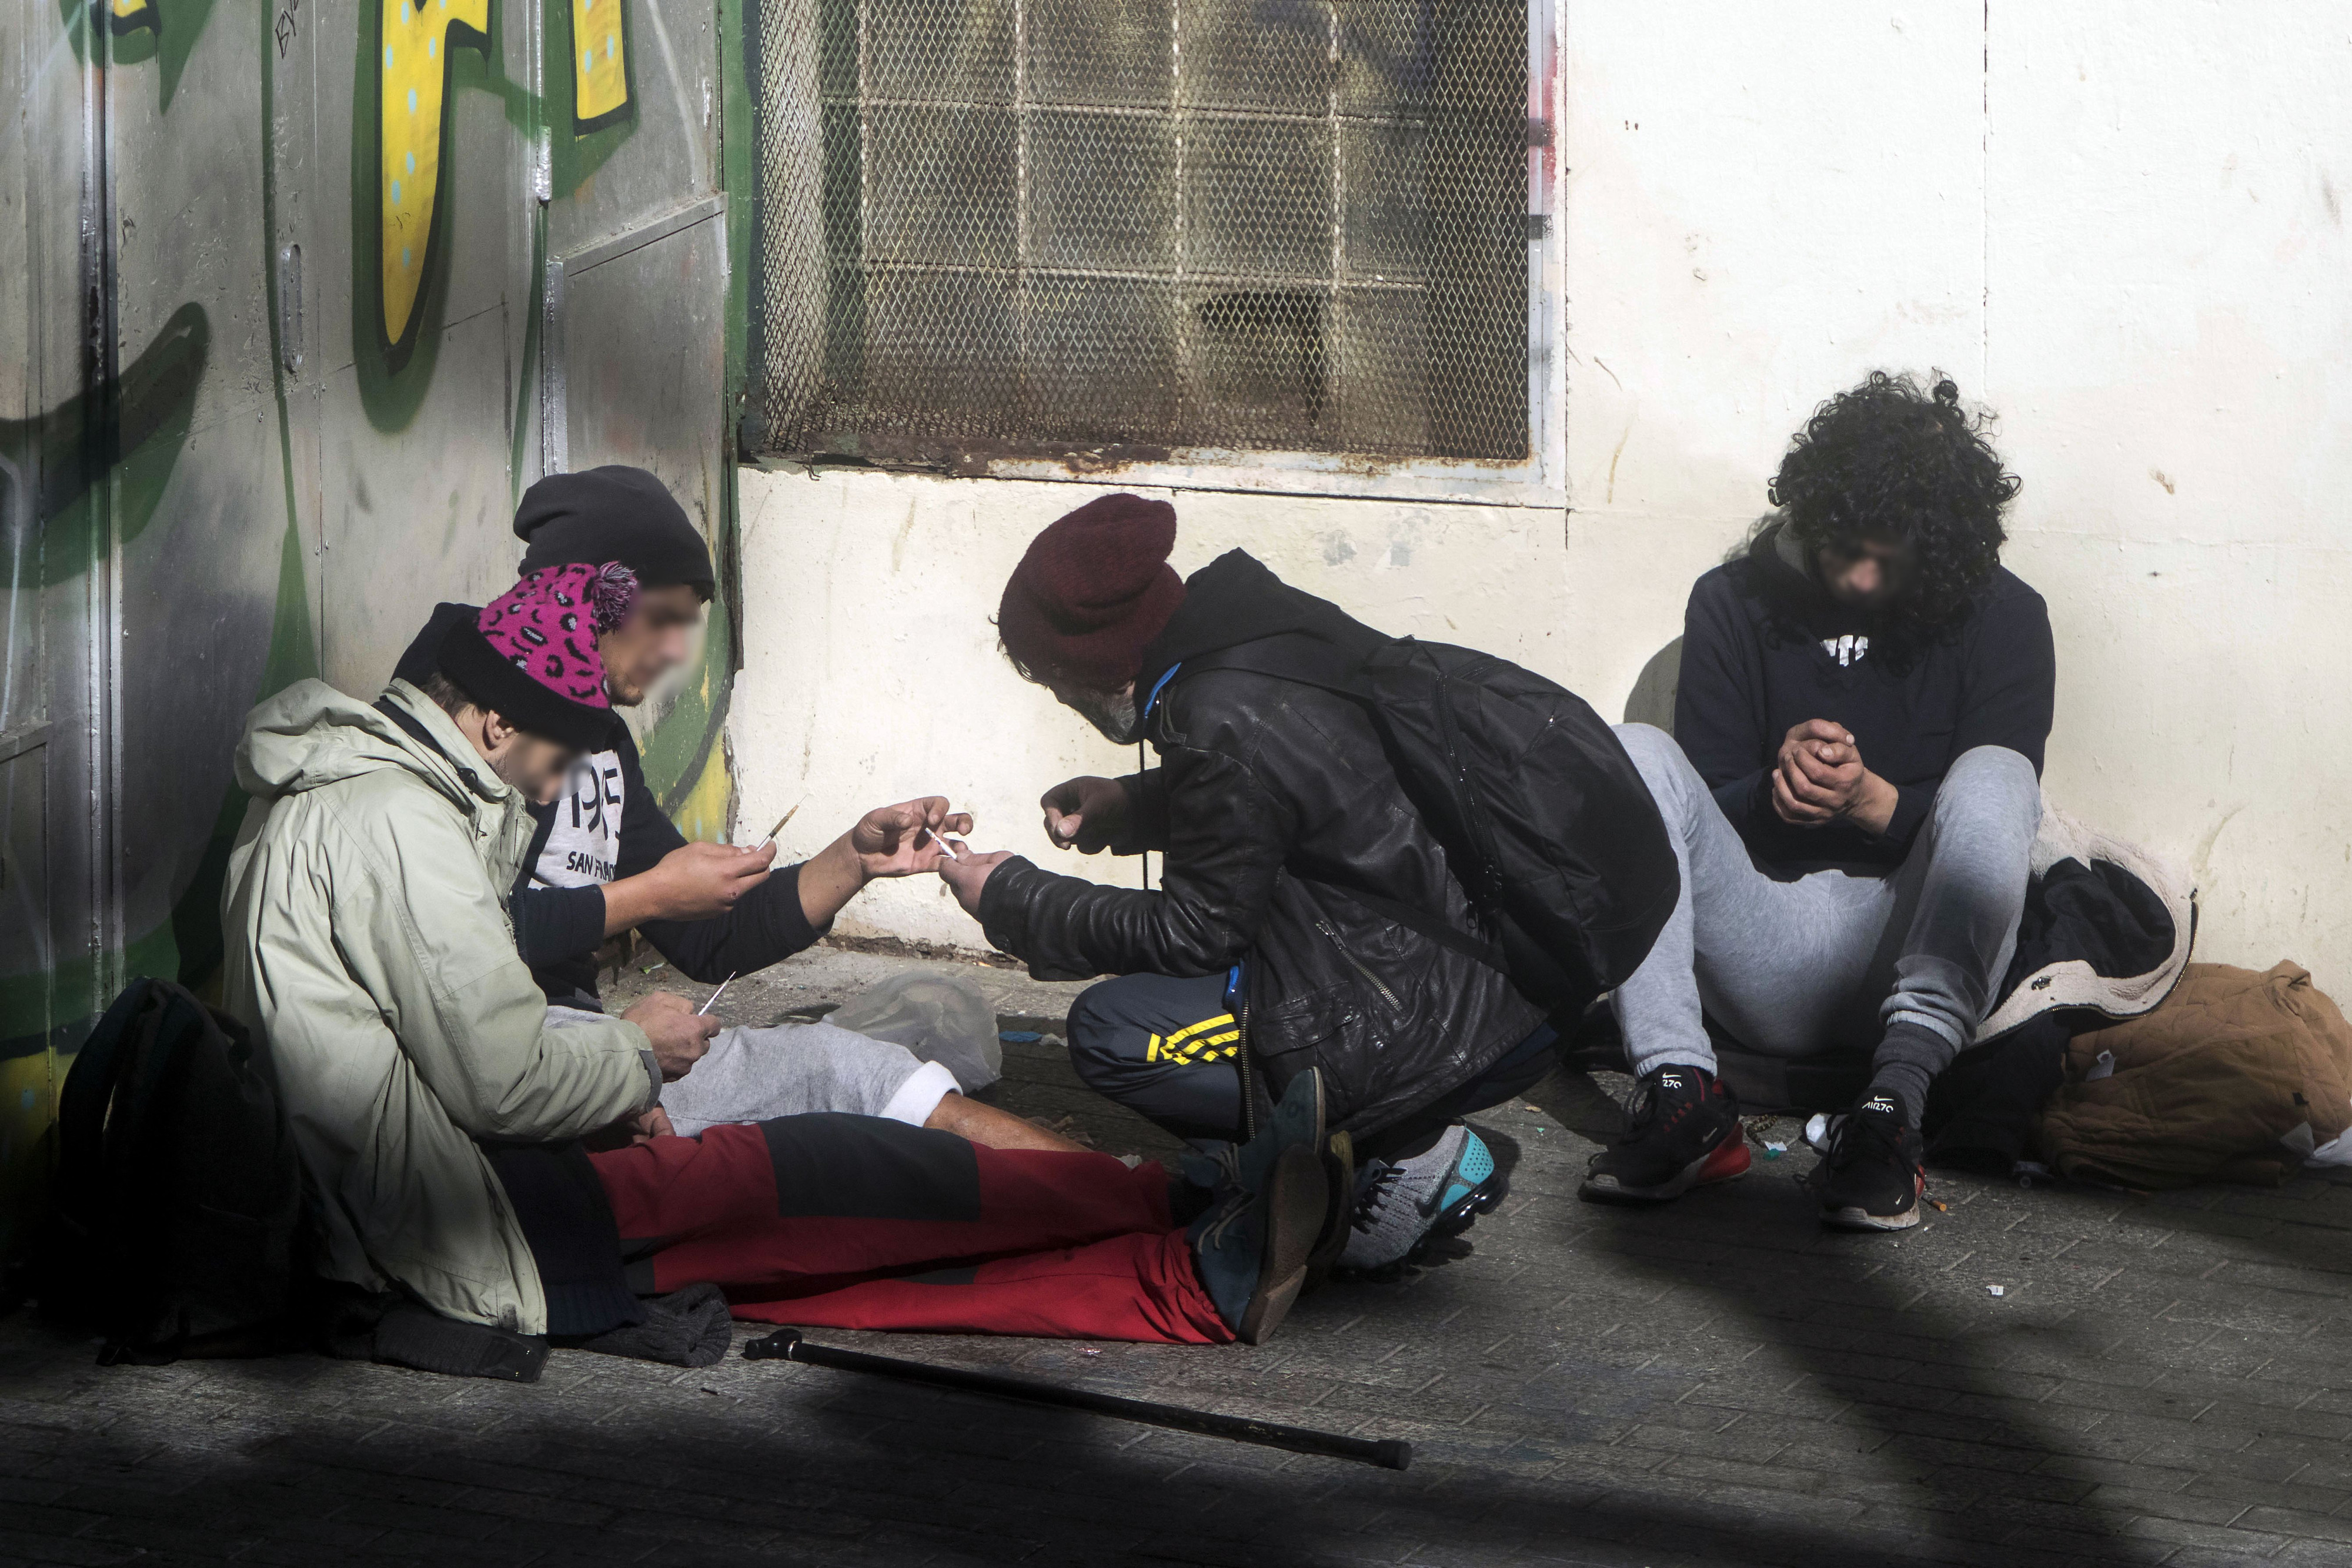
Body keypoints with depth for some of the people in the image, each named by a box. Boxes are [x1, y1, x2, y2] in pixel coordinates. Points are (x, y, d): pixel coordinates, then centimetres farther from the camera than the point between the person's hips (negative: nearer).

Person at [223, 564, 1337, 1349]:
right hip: (468, 1240, -10)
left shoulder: (343, 792, 20)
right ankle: (1191, 1217, -1)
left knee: (832, 1248, -1)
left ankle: (1191, 1289, -7)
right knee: (822, 1175, -9)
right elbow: (504, 1082, -20)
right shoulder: (398, 822, -15)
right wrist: (632, 1056, 1)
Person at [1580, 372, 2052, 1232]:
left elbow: (1988, 825, -3)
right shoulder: (1734, 603, 6)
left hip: (1914, 949, -1)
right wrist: (1775, 789, -18)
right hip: (1765, 958, 2)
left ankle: (1891, 1112, -40)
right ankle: (1681, 1096, -33)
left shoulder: (2004, 620, 2)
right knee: (1631, 752, -19)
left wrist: (1870, 800, -22)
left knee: (1994, 775, -28)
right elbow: (1705, 802, 5)